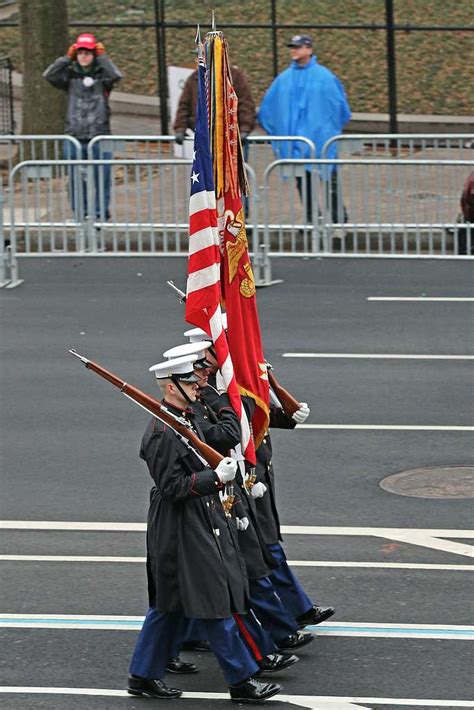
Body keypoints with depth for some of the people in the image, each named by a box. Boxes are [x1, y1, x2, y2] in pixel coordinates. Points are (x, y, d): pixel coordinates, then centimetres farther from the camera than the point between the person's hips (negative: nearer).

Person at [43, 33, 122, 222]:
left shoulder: (101, 74, 3)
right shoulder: (70, 74, 8)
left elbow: (116, 76, -17)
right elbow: (49, 75, -5)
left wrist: (102, 57, -8)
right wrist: (67, 58, -4)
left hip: (99, 135, -2)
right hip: (74, 135, 2)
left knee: (102, 177, 1)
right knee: (76, 180, 6)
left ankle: (101, 213, 10)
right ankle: (79, 215, 15)